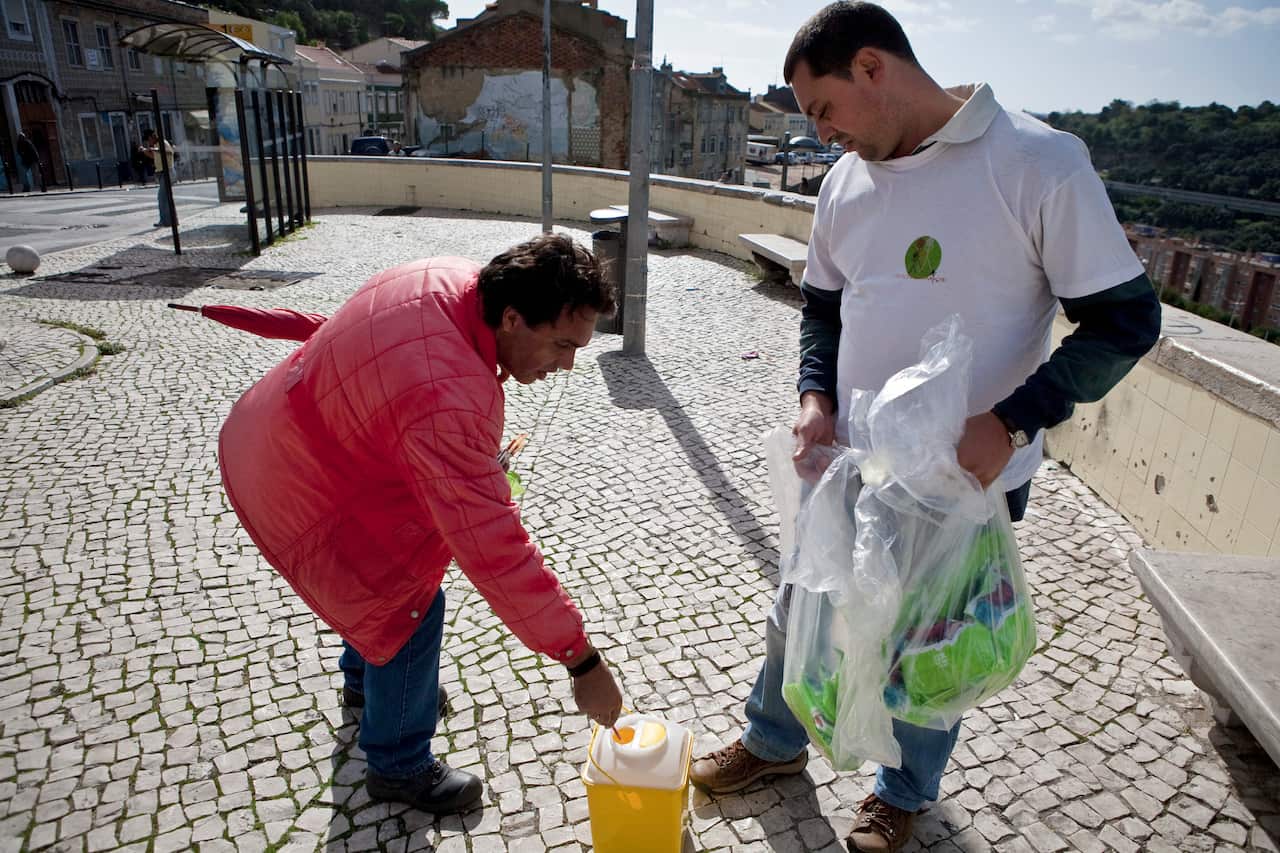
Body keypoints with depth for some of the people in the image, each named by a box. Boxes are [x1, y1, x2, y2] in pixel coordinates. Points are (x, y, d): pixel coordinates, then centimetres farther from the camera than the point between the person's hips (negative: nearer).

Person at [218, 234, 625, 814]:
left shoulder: (456, 278, -13)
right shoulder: (450, 400, -41)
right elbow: (494, 549, -40)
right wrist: (582, 661, -32)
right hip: (298, 488, -9)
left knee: (385, 571, 26)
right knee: (411, 604, -3)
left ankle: (364, 678, 53)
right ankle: (399, 767, 19)